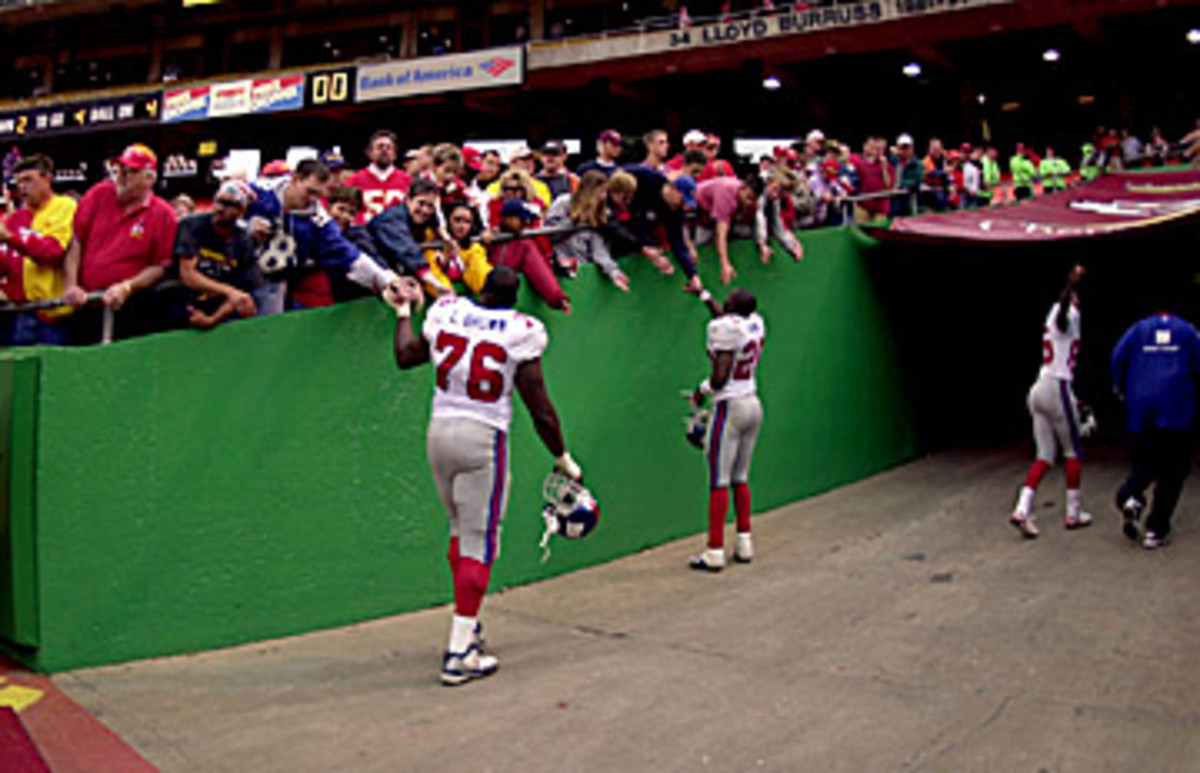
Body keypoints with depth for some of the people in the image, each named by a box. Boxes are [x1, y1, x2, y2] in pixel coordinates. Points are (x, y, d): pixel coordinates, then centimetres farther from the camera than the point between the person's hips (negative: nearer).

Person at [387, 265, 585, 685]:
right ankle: (459, 654, 0)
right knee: (479, 544, 0)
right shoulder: (519, 332, -8)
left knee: (461, 531, 22)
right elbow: (540, 408, -5)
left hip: (439, 433, 5)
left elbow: (405, 356, 20)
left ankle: (466, 629, 31)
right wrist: (563, 459, 7)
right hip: (483, 438, -5)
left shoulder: (445, 313, 3)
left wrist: (404, 310, 36)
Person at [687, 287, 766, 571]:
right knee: (740, 478, 15)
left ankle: (715, 552, -3)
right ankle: (744, 544, 20)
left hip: (730, 406, -8)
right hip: (754, 405, 8)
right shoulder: (756, 323, 6)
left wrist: (702, 390, -1)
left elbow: (720, 377, -20)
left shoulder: (724, 328, -16)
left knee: (719, 481, -4)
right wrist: (704, 295, 39)